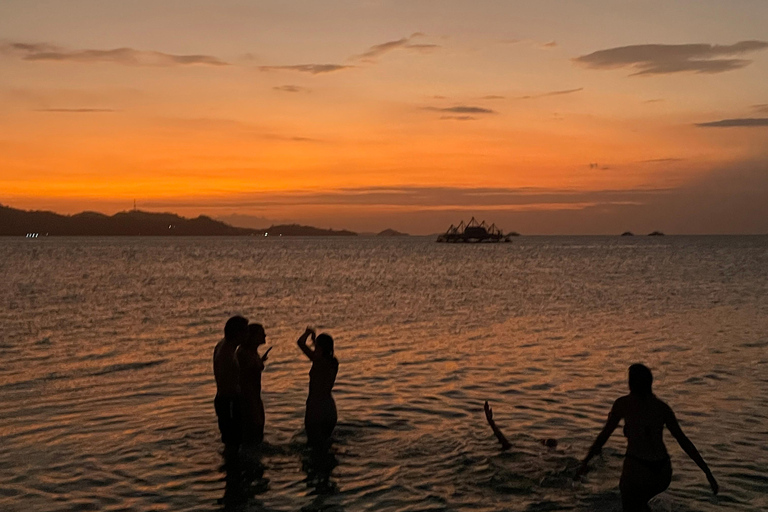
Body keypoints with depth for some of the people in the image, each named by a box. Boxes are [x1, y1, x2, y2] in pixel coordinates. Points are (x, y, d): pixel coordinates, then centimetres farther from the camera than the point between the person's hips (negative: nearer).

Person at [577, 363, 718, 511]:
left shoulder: (622, 403, -3)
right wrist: (708, 473, 5)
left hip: (636, 468, -5)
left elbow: (604, 435, -2)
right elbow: (684, 441, 3)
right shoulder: (663, 407, 6)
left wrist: (585, 462, 8)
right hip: (663, 471, 5)